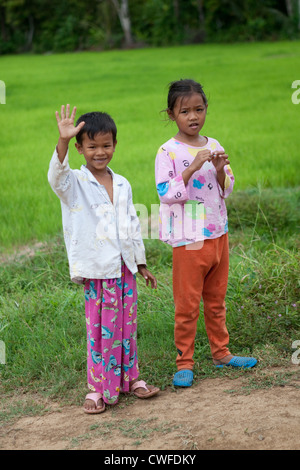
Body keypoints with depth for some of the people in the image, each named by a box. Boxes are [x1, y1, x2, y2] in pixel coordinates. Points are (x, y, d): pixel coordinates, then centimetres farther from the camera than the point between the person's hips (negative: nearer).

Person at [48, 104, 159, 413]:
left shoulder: (122, 185, 10)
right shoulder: (75, 184, -5)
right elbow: (57, 176, -29)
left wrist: (141, 264, 19)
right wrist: (63, 140, -44)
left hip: (125, 267, 5)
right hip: (96, 271, -5)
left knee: (127, 326, 11)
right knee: (100, 329, -1)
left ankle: (129, 378, 25)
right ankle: (98, 388, 10)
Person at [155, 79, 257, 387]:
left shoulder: (214, 146, 6)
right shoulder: (168, 152, -10)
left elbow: (226, 190, 11)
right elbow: (166, 194, -19)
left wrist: (220, 171, -9)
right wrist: (192, 169, -26)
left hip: (218, 234, 5)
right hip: (188, 240, -5)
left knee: (216, 300, 17)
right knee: (187, 305, 2)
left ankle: (221, 352, 30)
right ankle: (184, 362, 12)